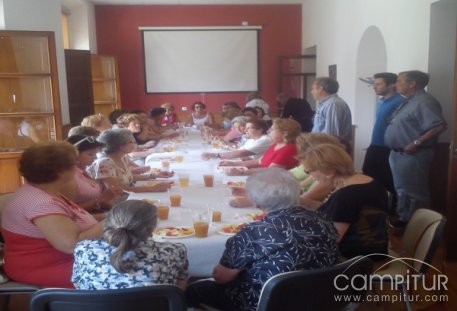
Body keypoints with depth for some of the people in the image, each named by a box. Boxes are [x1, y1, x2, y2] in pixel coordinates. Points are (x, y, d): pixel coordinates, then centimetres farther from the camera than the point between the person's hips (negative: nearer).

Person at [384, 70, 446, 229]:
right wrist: (395, 151, 11)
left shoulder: (424, 101, -17)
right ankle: (403, 220, 30)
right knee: (402, 190, 18)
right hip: (398, 154, 10)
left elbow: (440, 125, -26)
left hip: (412, 155, -10)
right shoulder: (409, 101, 14)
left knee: (415, 192, 0)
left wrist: (416, 143, -26)